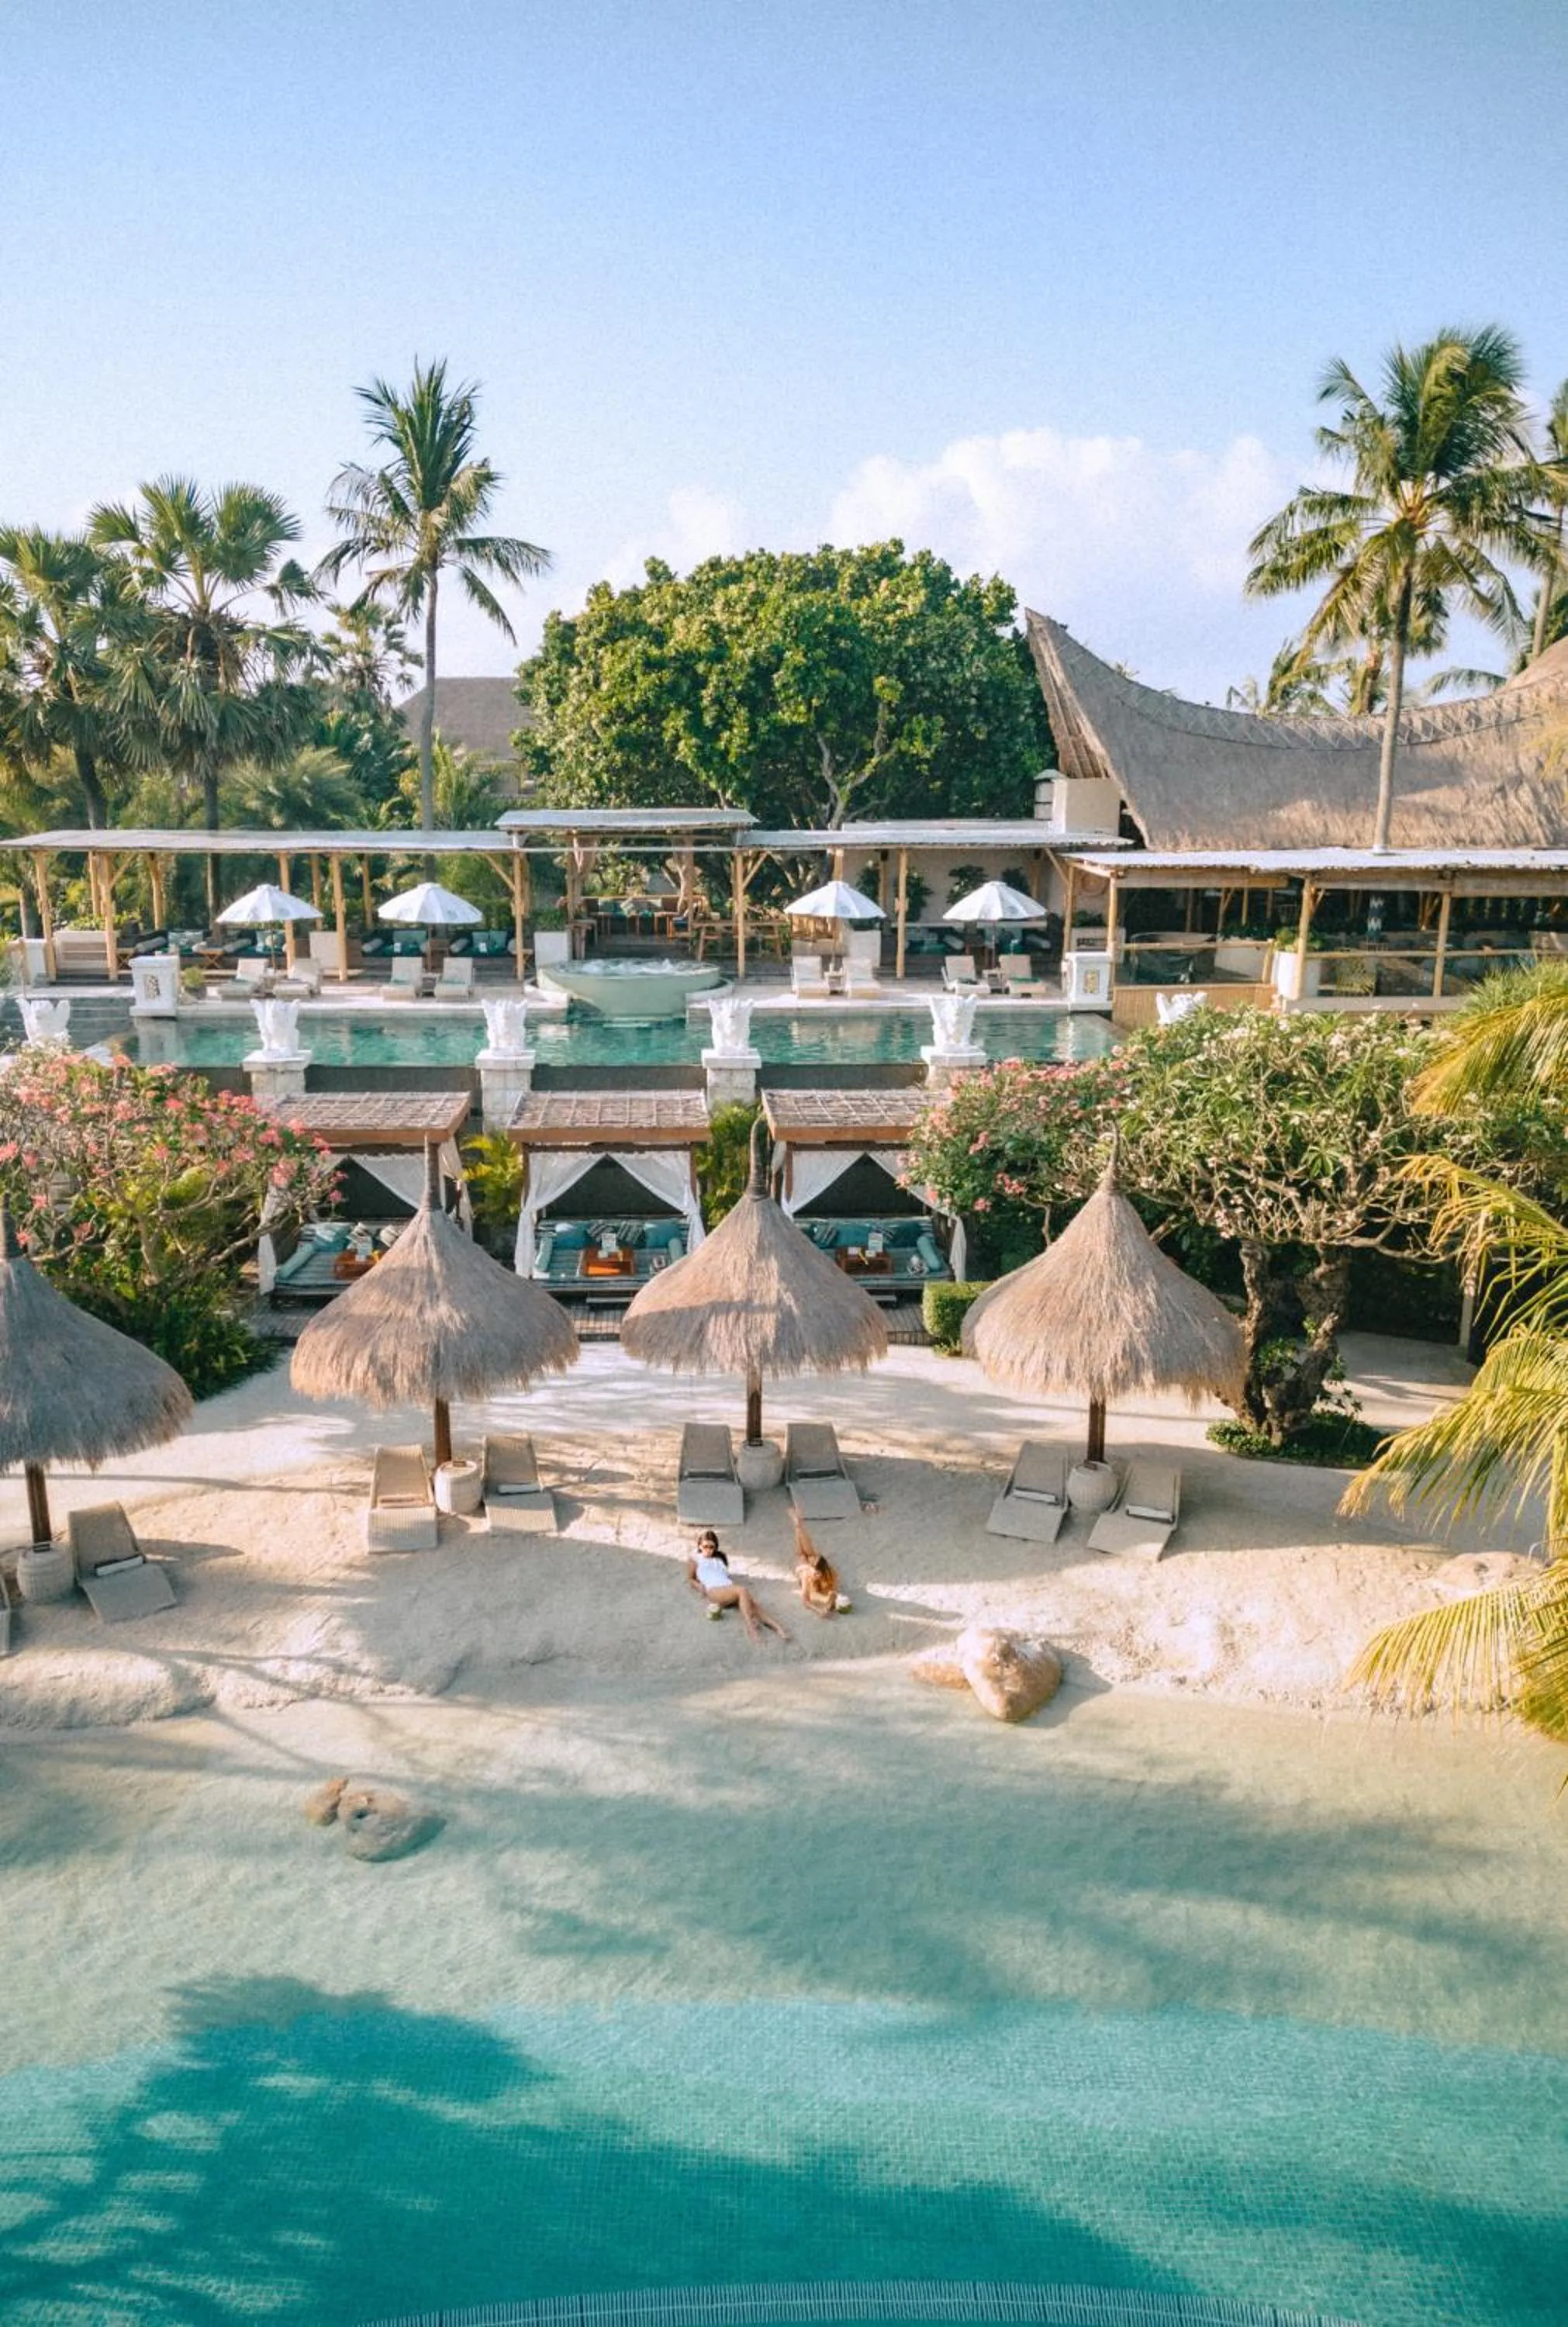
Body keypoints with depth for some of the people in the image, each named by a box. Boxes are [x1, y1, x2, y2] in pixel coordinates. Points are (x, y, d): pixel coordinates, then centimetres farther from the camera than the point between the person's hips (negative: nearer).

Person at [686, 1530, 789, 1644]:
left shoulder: (720, 1557, 33)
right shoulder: (695, 1559, 20)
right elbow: (690, 1579, 16)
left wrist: (733, 1582, 9)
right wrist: (700, 1587, -5)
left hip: (729, 1589, 5)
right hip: (714, 1591, -4)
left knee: (750, 1602, -28)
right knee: (742, 1591, -36)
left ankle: (776, 1627, -46)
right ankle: (750, 1626, -45)